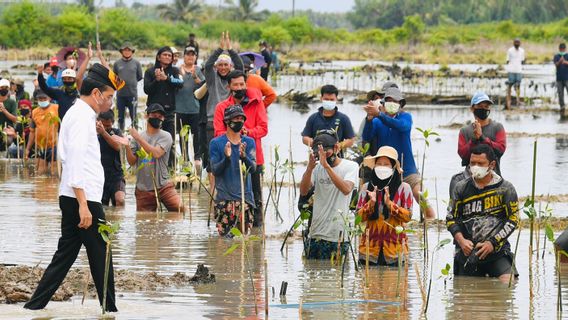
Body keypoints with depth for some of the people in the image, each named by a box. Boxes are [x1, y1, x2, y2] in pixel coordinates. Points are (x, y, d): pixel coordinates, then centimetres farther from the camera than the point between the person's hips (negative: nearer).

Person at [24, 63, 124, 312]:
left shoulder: (79, 114, 20)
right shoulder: (81, 116, -12)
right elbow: (76, 161, -21)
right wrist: (83, 205, -25)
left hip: (75, 200, 10)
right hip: (83, 199, -10)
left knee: (65, 255, 9)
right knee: (101, 256, -2)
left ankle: (34, 306, 7)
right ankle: (109, 310, 5)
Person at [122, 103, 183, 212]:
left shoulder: (165, 136, 1)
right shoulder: (137, 137, 10)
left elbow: (157, 153, -17)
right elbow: (132, 161, 5)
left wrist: (138, 138, -16)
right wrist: (127, 146, -13)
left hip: (163, 186, -3)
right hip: (143, 189, 3)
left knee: (180, 209, -20)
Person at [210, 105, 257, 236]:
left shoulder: (249, 142, 9)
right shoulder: (216, 143, 2)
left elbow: (253, 168, -3)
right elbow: (214, 170, -3)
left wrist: (244, 156, -23)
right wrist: (226, 158, -20)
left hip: (245, 196, 2)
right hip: (224, 197, -2)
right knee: (224, 235, -6)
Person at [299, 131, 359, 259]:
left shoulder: (351, 166, -1)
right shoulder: (317, 168, 11)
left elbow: (346, 189, -20)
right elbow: (303, 192, -2)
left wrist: (327, 166, -26)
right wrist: (309, 168, -18)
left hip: (337, 234, -4)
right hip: (315, 233, 4)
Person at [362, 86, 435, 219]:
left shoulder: (406, 117, 0)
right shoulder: (377, 122, 3)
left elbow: (401, 126, -24)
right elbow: (366, 137, -13)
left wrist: (378, 114, -36)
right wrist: (370, 118, -32)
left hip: (407, 169, -2)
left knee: (422, 199, -13)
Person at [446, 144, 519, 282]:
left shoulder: (505, 189, 2)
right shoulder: (461, 188, 9)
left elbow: (513, 220, -1)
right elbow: (451, 218, 10)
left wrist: (493, 243, -11)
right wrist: (461, 240, -7)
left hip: (497, 249, -2)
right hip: (467, 250, 3)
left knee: (508, 284, -23)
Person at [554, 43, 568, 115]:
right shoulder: (556, 56, 7)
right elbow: (556, 64, -9)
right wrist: (560, 61, -31)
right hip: (559, 78, 1)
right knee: (560, 94, 3)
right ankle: (562, 109, 9)